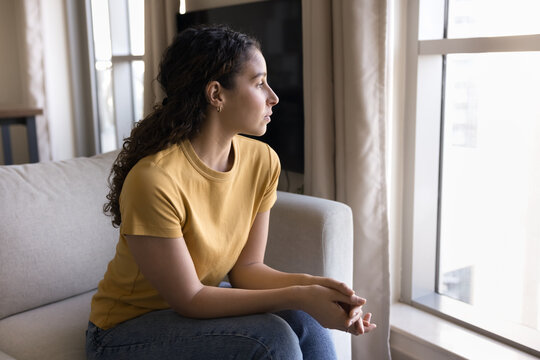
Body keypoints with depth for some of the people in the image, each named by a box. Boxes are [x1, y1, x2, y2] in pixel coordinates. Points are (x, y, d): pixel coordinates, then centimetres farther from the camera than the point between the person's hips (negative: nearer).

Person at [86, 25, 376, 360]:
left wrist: (307, 283, -24)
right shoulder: (154, 180, -29)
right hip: (127, 329, -5)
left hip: (198, 301, 5)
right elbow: (189, 300, -23)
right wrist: (297, 296, -28)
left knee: (305, 323, -19)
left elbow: (247, 267, -5)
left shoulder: (263, 161, -9)